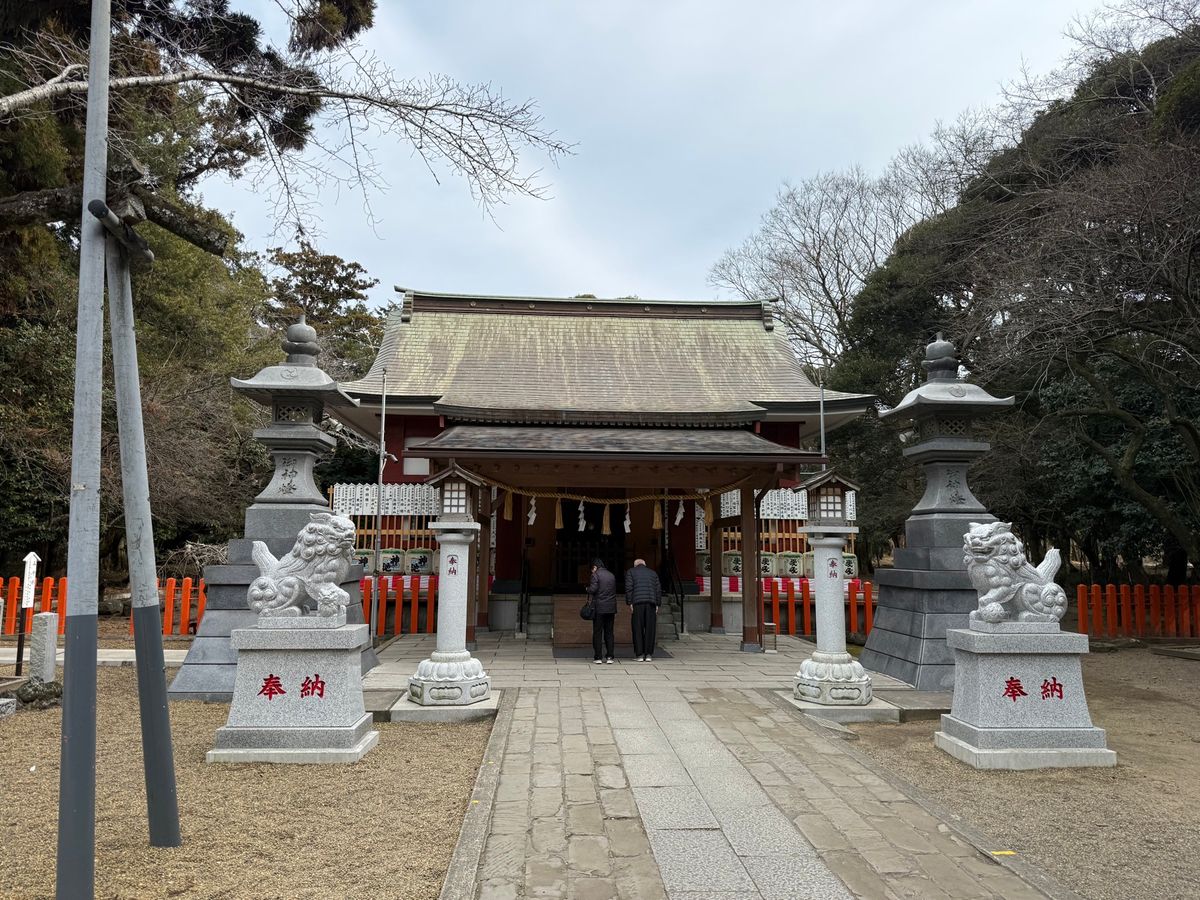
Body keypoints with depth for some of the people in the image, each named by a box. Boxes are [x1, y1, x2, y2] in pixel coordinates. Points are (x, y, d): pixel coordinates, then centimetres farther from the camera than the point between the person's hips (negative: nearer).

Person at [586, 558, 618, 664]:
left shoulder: (596, 575, -6)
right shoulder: (612, 575, 13)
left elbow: (593, 589, -16)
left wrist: (588, 589, 5)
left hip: (599, 608, -5)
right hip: (611, 608, 5)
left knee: (597, 633, 1)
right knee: (609, 632, 8)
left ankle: (598, 657, 0)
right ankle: (609, 657, 6)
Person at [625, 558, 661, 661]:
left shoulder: (630, 572, 13)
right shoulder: (653, 573, 21)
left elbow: (629, 588, 1)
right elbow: (658, 589, 13)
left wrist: (629, 603, 0)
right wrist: (657, 604, 11)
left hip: (637, 602, -2)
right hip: (651, 603, 2)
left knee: (638, 629, 2)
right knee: (650, 629, 5)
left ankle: (639, 654, 1)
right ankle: (648, 654, 4)